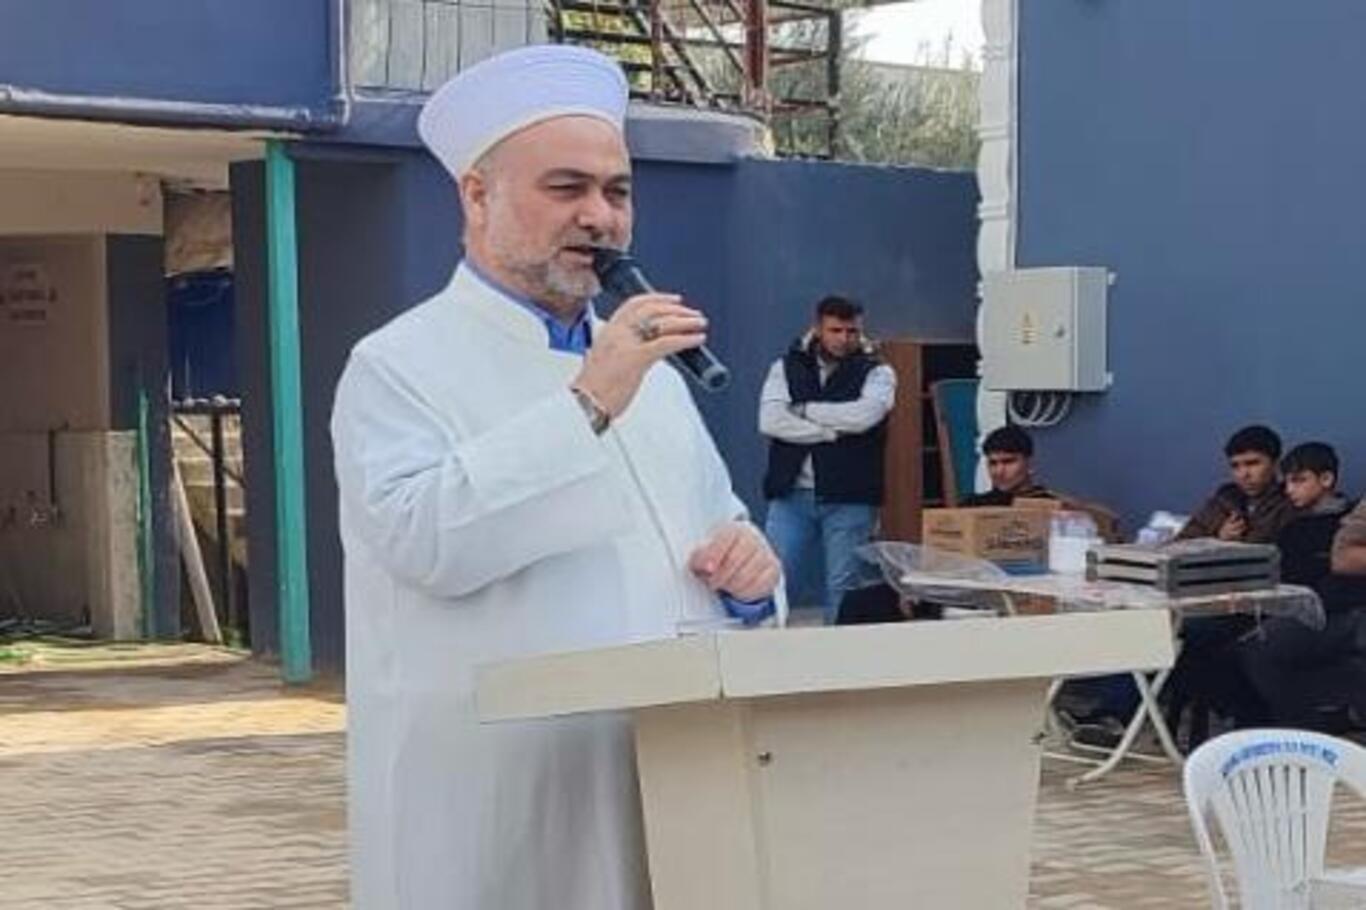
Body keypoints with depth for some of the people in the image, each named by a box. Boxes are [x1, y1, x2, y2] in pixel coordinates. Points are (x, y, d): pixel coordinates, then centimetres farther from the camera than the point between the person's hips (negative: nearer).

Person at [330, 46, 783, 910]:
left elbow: (722, 529, 21)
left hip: (666, 789, 6)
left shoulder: (649, 372, 16)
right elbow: (427, 540, -23)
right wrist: (587, 405, -26)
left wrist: (748, 570, -1)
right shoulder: (399, 365, -6)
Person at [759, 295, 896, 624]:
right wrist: (832, 431, -10)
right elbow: (770, 421, -6)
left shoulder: (876, 373, 6)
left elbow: (863, 416, -14)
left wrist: (803, 409, -4)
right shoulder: (786, 367, 10)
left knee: (843, 589, 0)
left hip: (848, 499, -1)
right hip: (791, 494, 1)